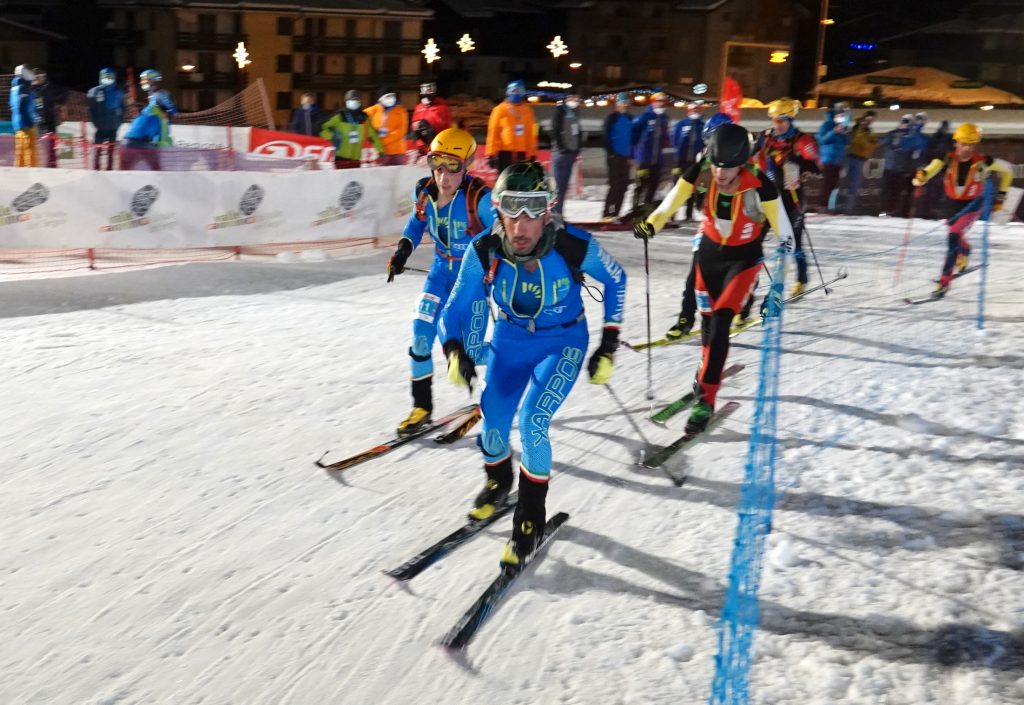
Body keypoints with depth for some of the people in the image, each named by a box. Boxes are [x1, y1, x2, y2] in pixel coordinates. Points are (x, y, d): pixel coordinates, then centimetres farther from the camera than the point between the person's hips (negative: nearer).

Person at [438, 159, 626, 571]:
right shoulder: (484, 251, -24)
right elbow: (456, 310, -14)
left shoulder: (574, 246, -29)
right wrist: (456, 352, -34)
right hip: (510, 338, 3)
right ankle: (498, 482, 37)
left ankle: (531, 519, 2)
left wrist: (609, 344, -9)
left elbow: (615, 279, -8)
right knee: (493, 423, 0)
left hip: (564, 342, -3)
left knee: (532, 422, -20)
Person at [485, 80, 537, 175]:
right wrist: (491, 153, -6)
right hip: (505, 151, -4)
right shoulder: (500, 109, -1)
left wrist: (532, 153, 11)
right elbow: (493, 131, -1)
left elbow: (531, 133, 14)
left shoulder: (527, 110, 10)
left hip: (521, 152, 4)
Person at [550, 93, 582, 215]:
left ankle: (557, 214, 13)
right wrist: (560, 148, -15)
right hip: (562, 153, -7)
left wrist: (578, 149, 12)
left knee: (564, 187, 8)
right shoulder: (560, 109, -6)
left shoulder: (574, 111, 17)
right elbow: (555, 130, -13)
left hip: (571, 153, 7)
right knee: (559, 187, -9)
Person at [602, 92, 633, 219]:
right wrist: (610, 152, -14)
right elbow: (605, 136, -11)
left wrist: (631, 155, 14)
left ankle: (615, 213, 11)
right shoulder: (612, 117, -6)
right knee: (614, 185, -11)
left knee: (623, 185, 5)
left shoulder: (629, 119, 14)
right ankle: (608, 214, -9)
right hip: (614, 156, -7)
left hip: (625, 157, 7)